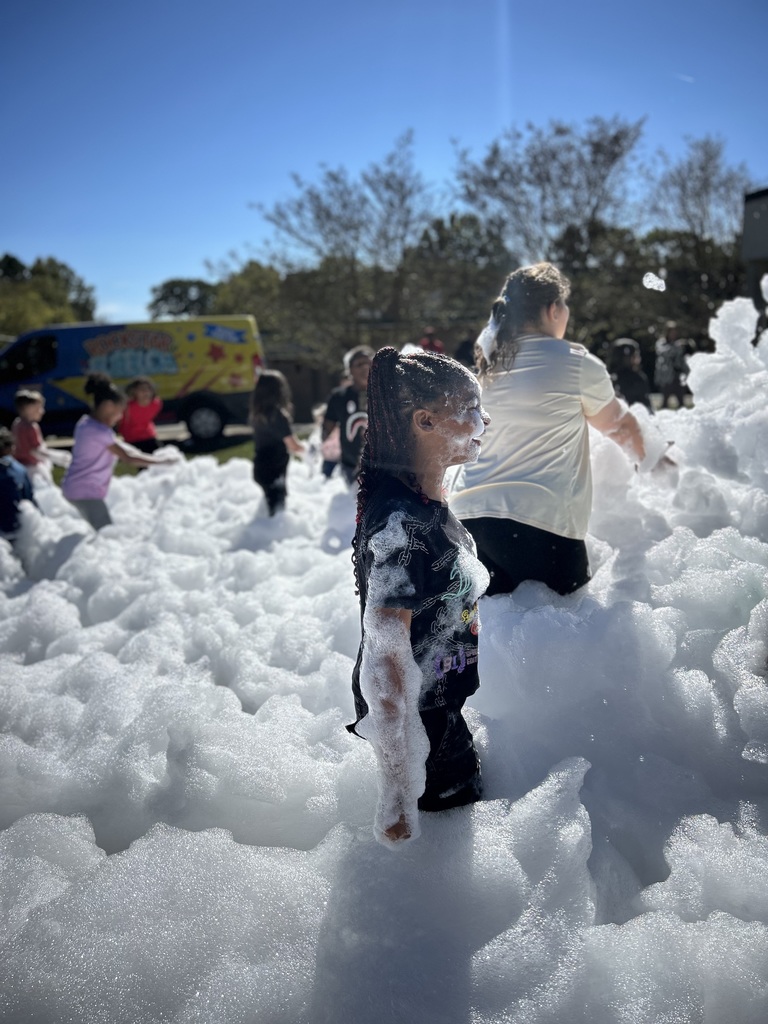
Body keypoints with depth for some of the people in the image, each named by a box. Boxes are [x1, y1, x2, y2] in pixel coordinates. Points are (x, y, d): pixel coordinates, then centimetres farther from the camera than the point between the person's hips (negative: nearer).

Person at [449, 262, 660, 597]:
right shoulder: (575, 363, -1)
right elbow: (618, 425, 15)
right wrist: (647, 455, 36)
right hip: (537, 519, -6)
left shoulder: (489, 364, 14)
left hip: (468, 512, 6)